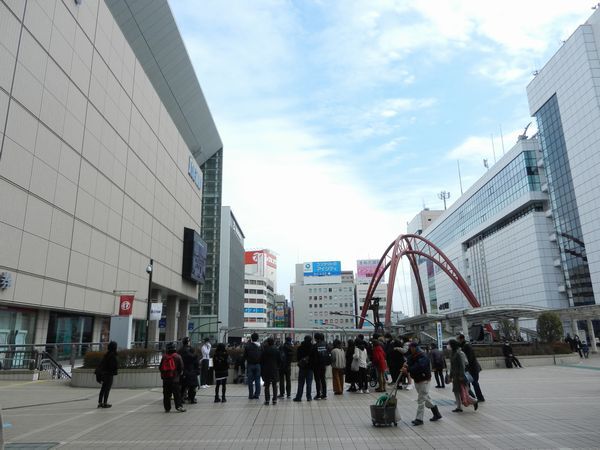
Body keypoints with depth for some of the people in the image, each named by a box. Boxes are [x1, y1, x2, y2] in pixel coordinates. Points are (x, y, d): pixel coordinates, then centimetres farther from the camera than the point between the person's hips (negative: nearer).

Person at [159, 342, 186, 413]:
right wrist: (179, 373, 15)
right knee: (177, 393, -1)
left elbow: (160, 367, 8)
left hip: (165, 378, 3)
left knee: (166, 394, 9)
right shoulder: (177, 356, -5)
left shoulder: (164, 357, 2)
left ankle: (167, 408, 12)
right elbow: (181, 367, -2)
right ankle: (179, 406, -6)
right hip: (175, 378, -3)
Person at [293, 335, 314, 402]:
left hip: (302, 367, 1)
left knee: (301, 383, 7)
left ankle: (298, 397, 7)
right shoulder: (312, 347, -8)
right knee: (309, 382, 6)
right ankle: (309, 397, 6)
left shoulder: (300, 347, -4)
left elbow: (297, 357, 2)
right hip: (310, 367, -1)